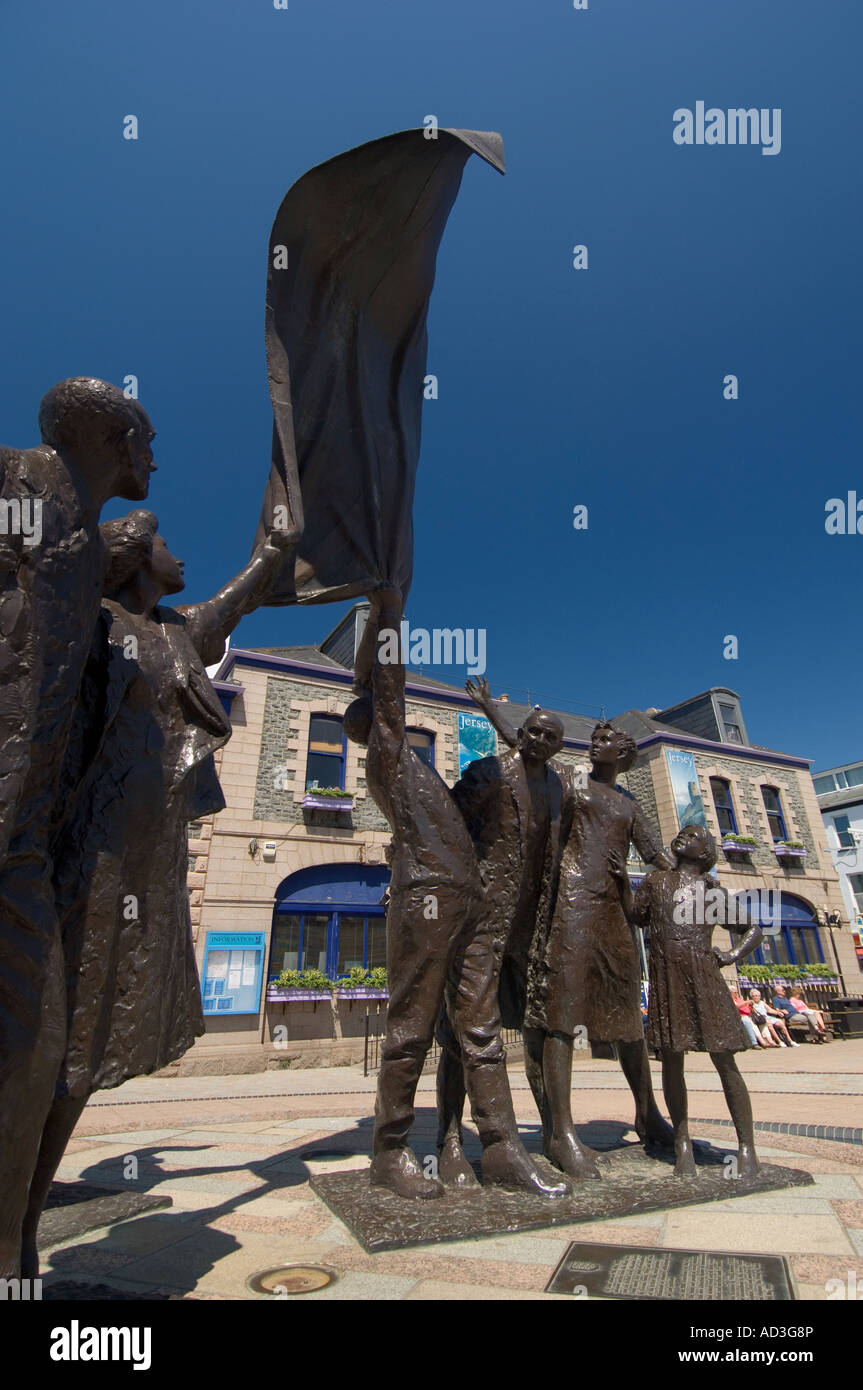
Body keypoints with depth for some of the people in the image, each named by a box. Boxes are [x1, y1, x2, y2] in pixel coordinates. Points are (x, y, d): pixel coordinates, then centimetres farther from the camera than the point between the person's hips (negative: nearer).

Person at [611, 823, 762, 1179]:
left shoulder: (712, 891, 6)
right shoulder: (655, 881, 11)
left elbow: (753, 928, 15)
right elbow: (637, 917, 13)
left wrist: (732, 955, 0)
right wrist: (623, 881, 3)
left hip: (704, 979, -2)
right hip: (665, 980, 2)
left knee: (724, 1060, 2)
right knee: (671, 1060, 6)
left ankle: (746, 1147, 15)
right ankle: (682, 1143, 19)